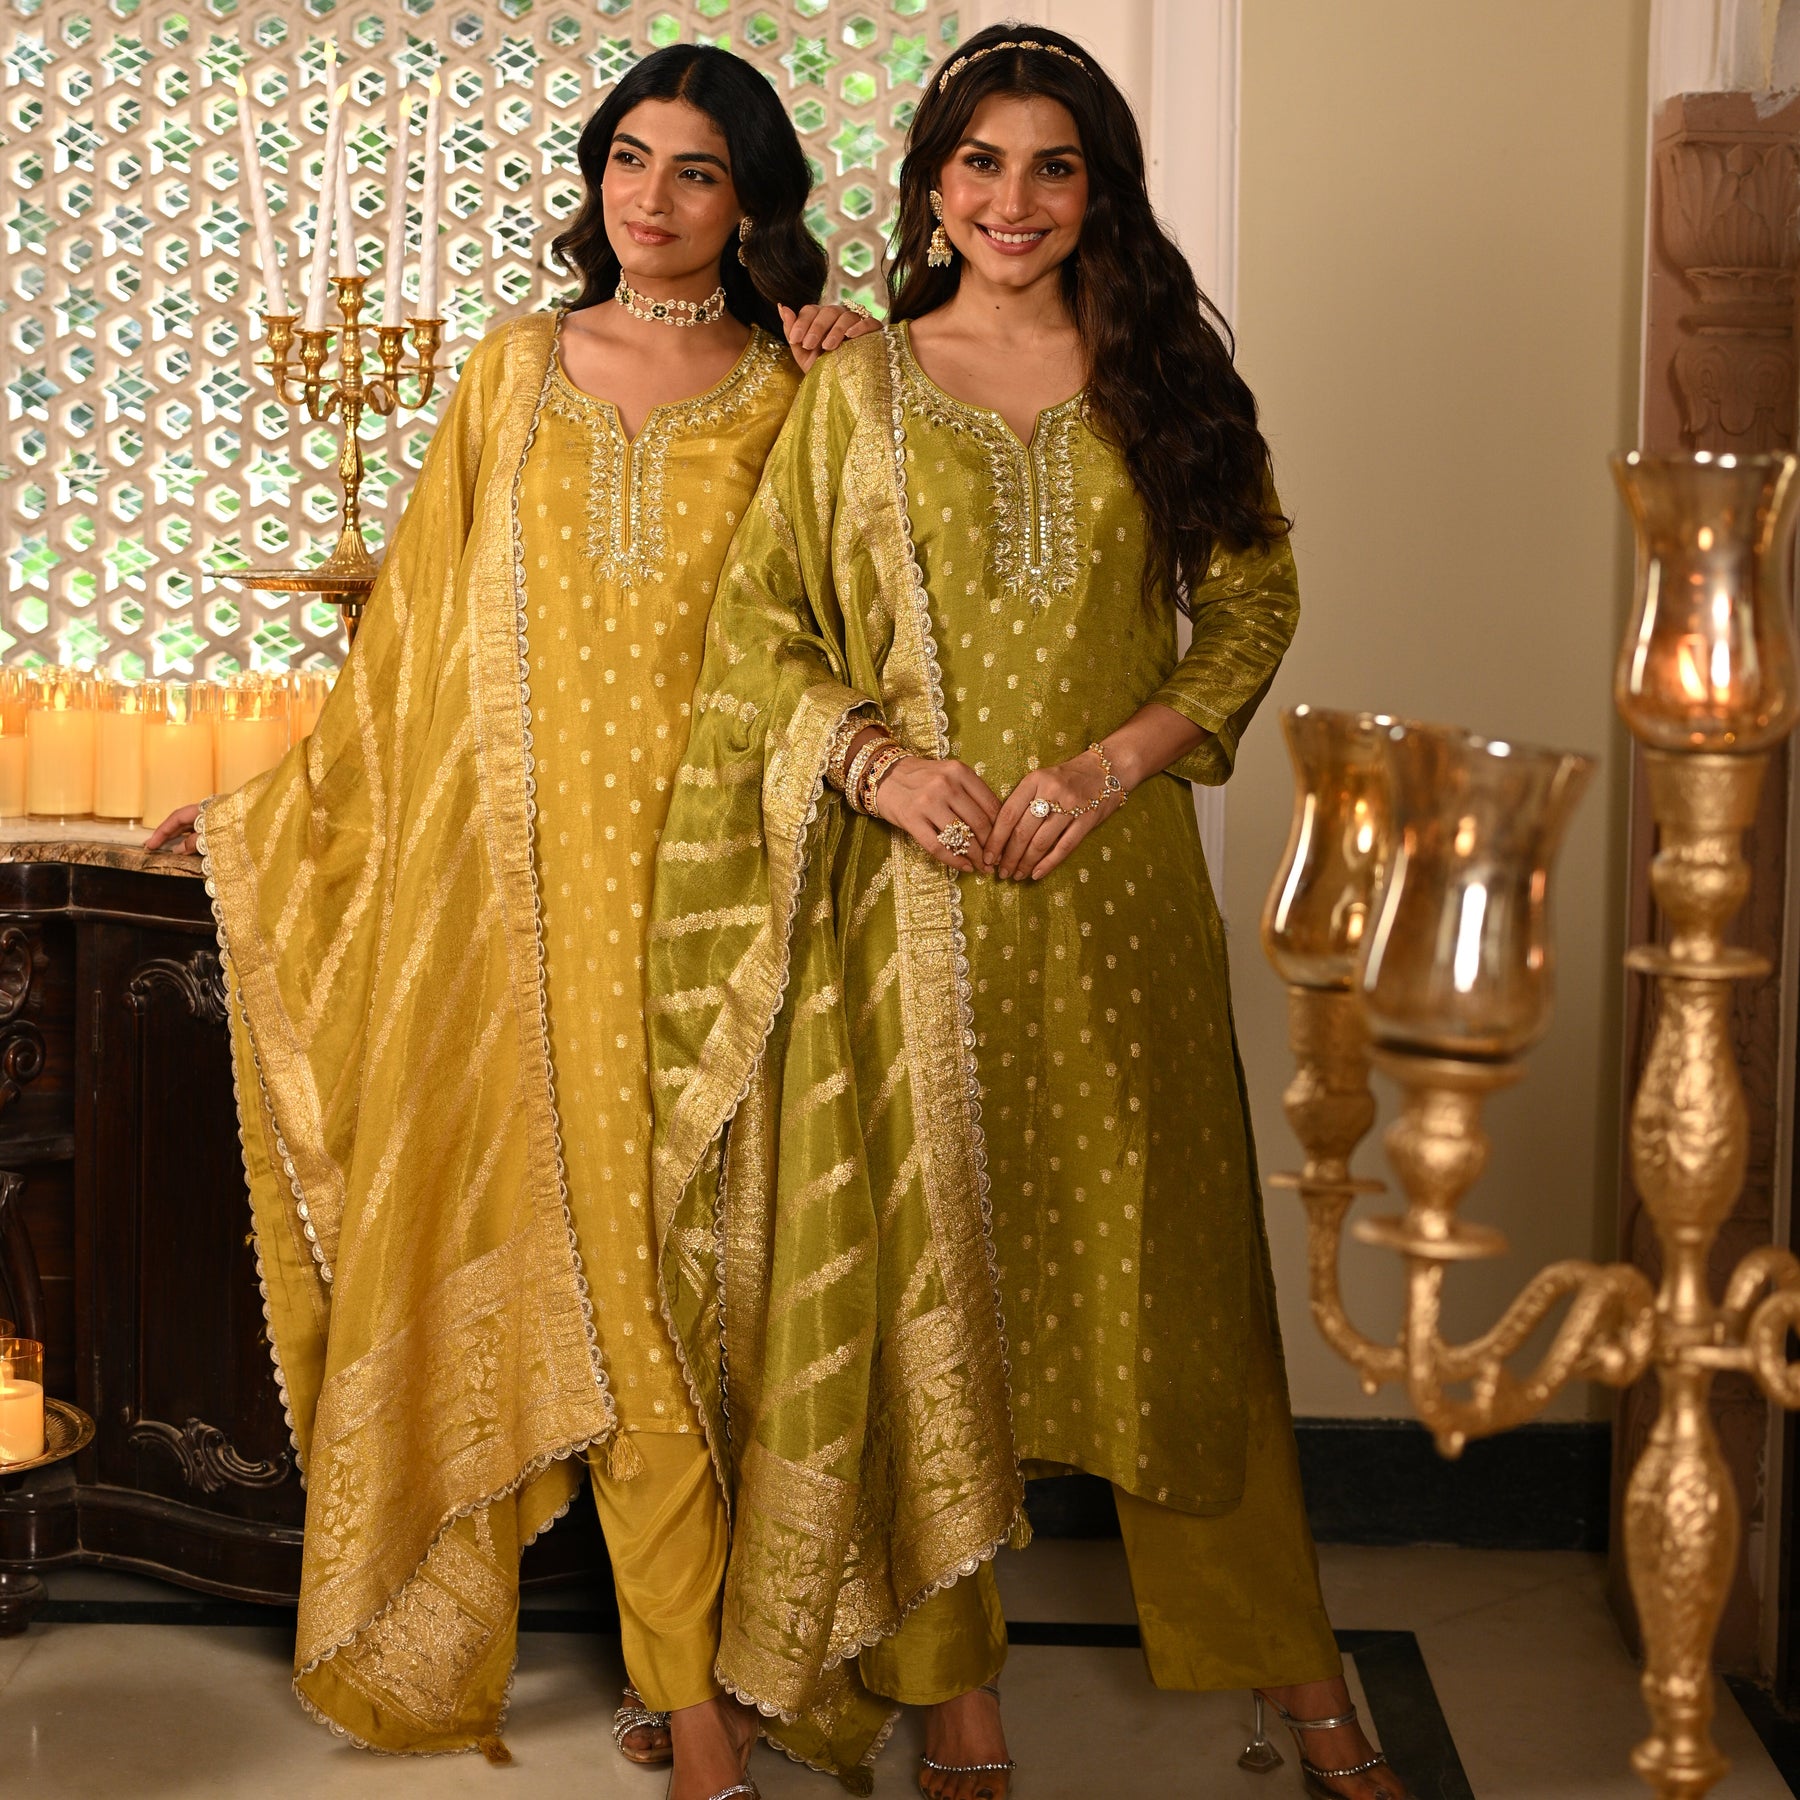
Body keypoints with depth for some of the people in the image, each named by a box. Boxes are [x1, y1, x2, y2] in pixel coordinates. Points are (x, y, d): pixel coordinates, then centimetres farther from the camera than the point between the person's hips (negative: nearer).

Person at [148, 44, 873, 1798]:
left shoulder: (790, 393, 7)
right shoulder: (517, 369, 12)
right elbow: (419, 618, 16)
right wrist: (273, 801, 18)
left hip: (699, 863, -1)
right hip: (532, 865, 1)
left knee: (669, 1233, -2)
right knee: (605, 1254, 0)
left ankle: (676, 1652, 8)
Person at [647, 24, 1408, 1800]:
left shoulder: (1163, 380, 8)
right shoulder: (855, 390, 5)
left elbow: (1252, 605, 7)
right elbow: (759, 635, 3)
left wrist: (1118, 759, -8)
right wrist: (881, 761, -13)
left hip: (1117, 882, 1)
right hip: (916, 893, -1)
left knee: (1167, 1256, 7)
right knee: (922, 1264, 3)